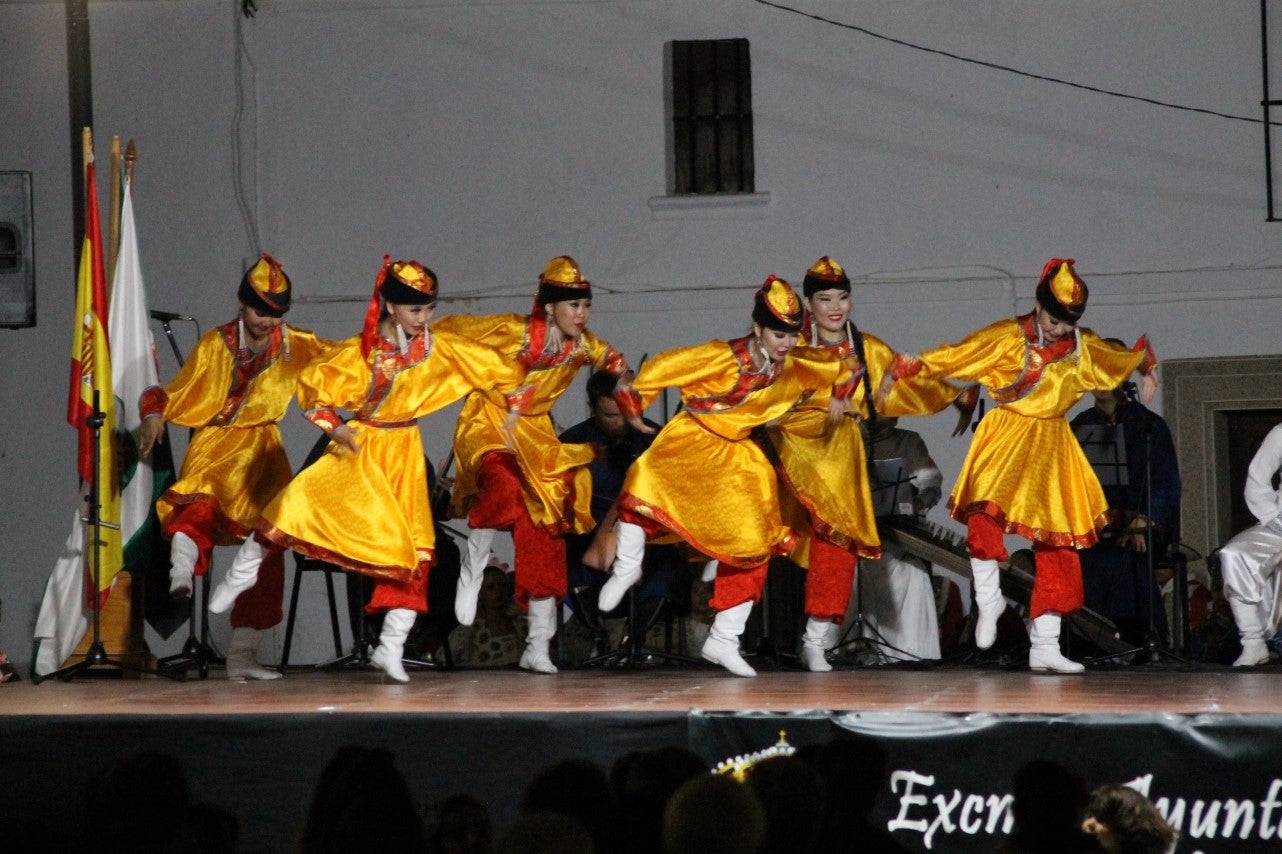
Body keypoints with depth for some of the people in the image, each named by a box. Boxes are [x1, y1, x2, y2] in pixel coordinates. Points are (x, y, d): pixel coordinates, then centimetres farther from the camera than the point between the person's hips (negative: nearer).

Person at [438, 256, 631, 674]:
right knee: (504, 486, -38)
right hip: (488, 426, -5)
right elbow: (447, 330, -12)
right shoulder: (512, 332, -20)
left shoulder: (582, 345, -5)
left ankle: (538, 647, 6)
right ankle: (472, 572, -13)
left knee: (544, 537, 0)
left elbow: (615, 362, 13)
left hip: (535, 435, 5)